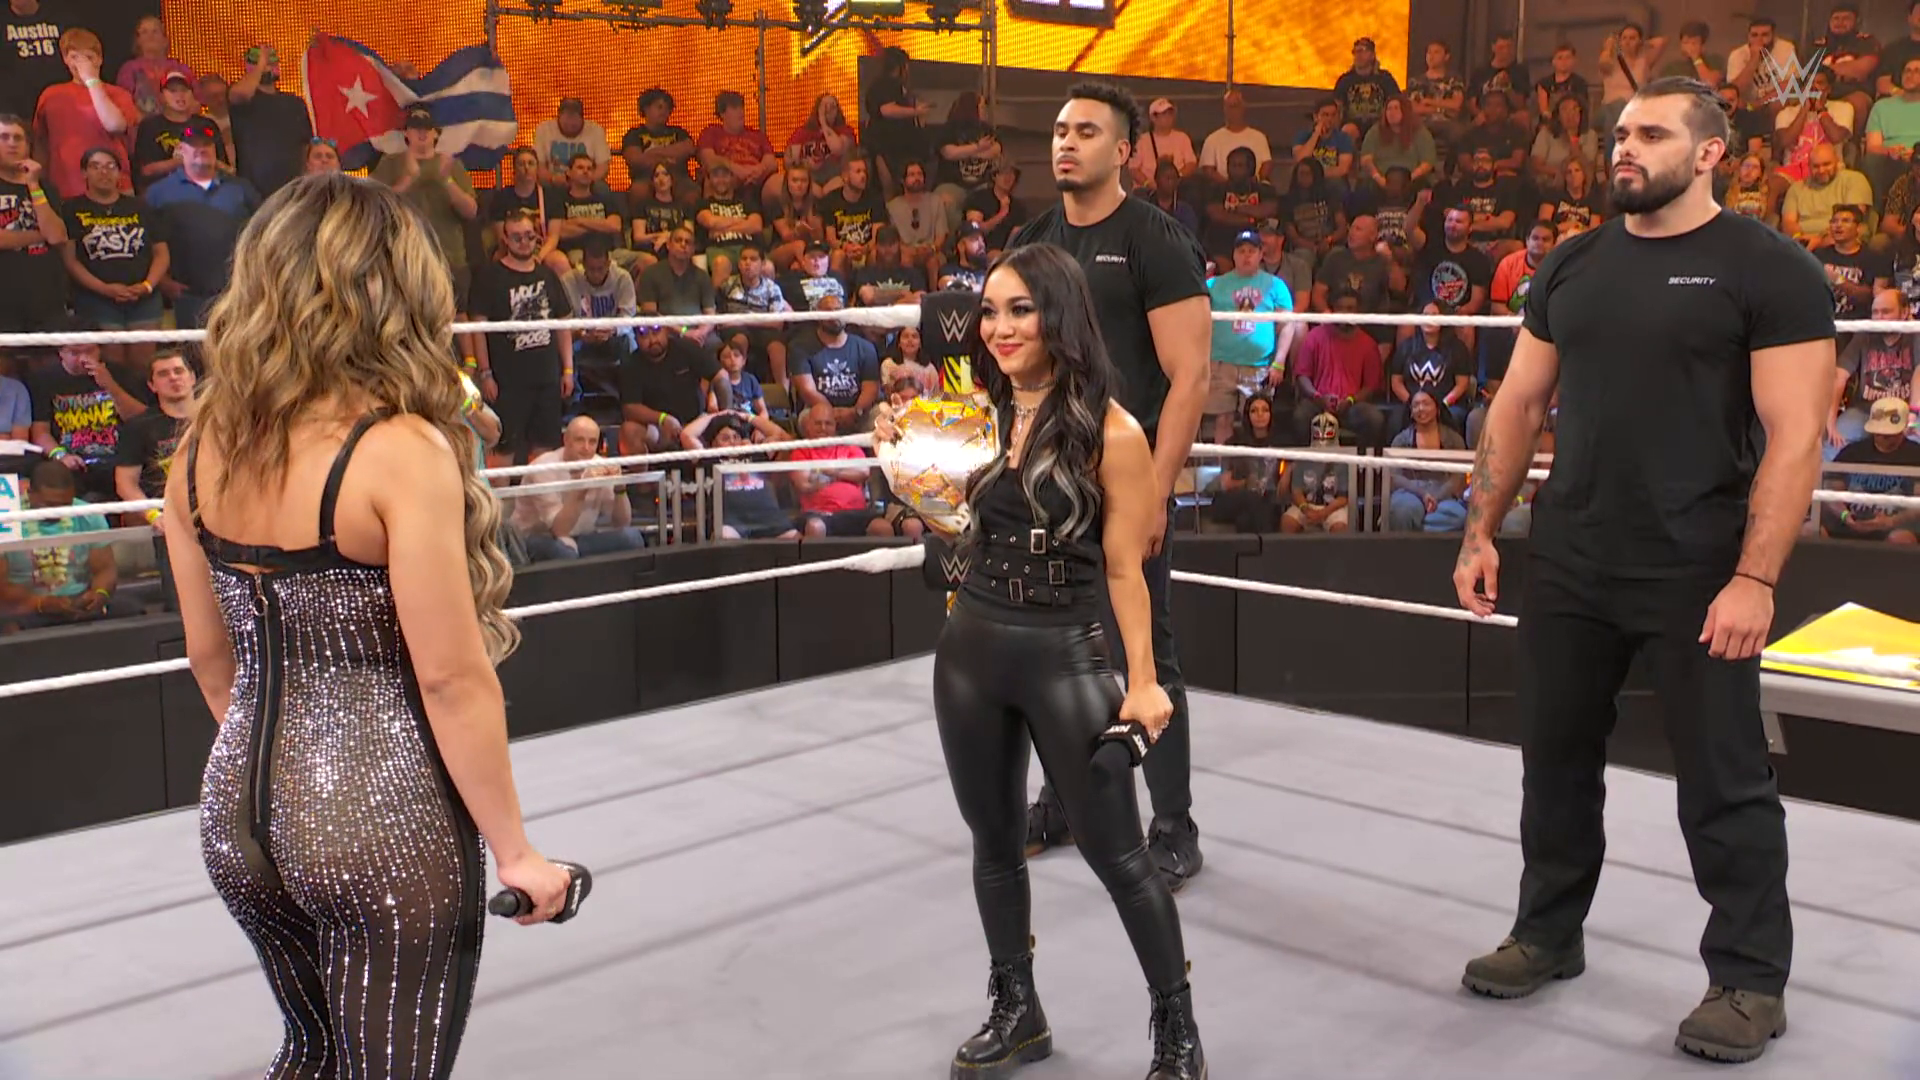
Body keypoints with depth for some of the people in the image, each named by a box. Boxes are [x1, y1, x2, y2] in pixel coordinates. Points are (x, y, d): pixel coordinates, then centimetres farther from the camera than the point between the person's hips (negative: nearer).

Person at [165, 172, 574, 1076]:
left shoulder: (205, 448, 1)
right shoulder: (401, 451, -18)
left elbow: (211, 656, 10)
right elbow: (451, 678, -17)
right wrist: (514, 849, -8)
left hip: (239, 816, 7)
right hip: (381, 827, -6)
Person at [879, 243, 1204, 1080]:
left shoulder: (1109, 431, -12)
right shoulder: (976, 412, 4)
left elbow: (1123, 568, -10)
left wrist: (1143, 681, -11)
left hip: (1065, 655, -5)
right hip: (969, 647, 6)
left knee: (1116, 854, 3)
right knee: (994, 843, 16)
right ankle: (1017, 1012, 34)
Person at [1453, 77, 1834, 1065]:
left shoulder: (1769, 270, -7)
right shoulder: (1572, 267, 9)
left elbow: (1795, 434, -12)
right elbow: (1517, 404, 13)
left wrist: (1754, 578, -19)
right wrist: (1481, 532, 7)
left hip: (1696, 575, -5)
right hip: (1566, 566, 5)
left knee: (1722, 782, 4)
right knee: (1555, 758, 15)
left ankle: (1750, 977, 21)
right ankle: (1547, 935, 33)